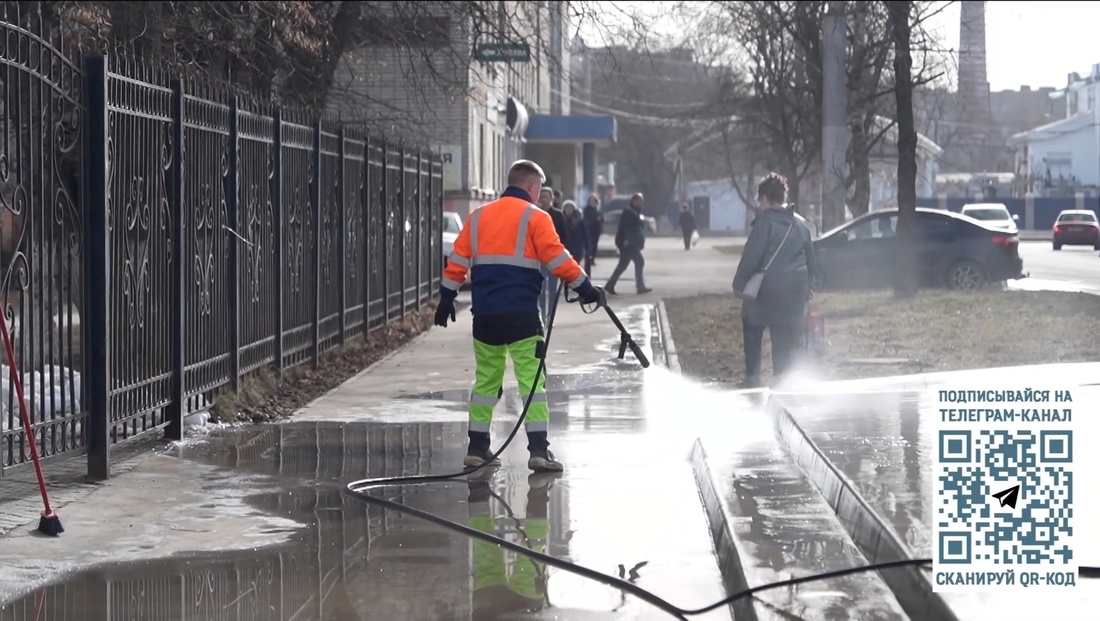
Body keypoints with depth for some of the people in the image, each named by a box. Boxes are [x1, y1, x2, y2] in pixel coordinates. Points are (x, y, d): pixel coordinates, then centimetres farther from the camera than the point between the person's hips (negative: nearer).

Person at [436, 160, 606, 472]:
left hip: (484, 313, 5)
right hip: (520, 314, -5)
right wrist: (586, 289, -5)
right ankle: (538, 450, -11)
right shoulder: (534, 218, -2)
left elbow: (457, 260, 11)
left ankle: (477, 447, 17)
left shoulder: (478, 216, 13)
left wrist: (446, 298, 16)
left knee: (486, 378, 15)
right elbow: (557, 259, -10)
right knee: (532, 378, -4)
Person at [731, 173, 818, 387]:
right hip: (795, 289, 5)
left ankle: (752, 376, 8)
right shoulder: (800, 223, 10)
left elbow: (751, 256, -13)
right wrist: (809, 284, 27)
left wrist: (739, 283, -4)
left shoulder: (765, 222, -10)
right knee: (786, 337, 8)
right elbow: (810, 257, 17)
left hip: (766, 287, -5)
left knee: (753, 330, 11)